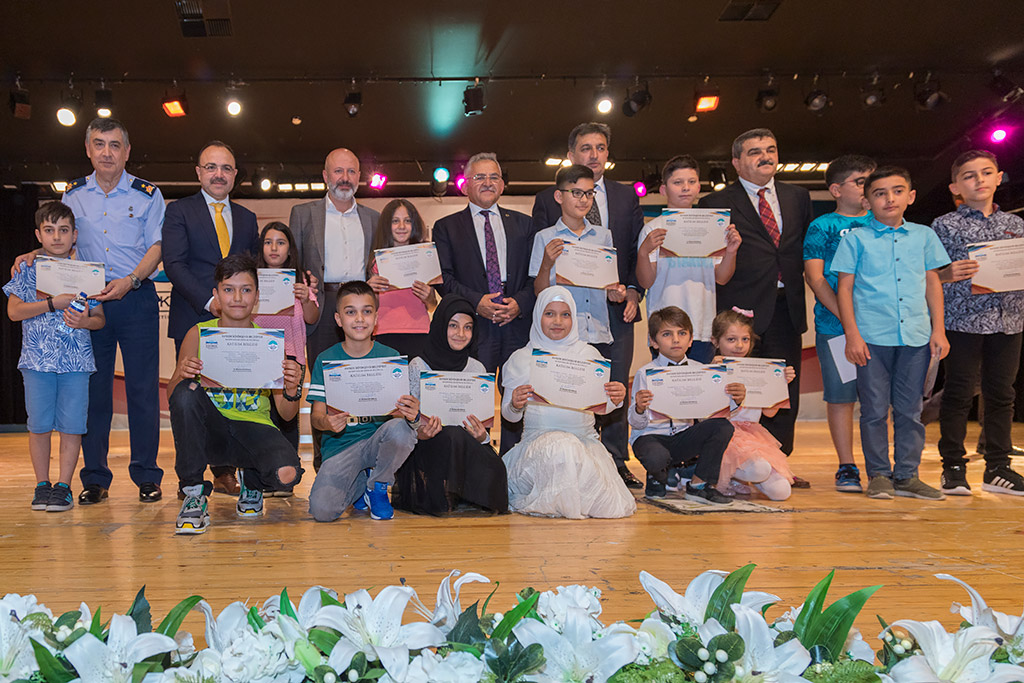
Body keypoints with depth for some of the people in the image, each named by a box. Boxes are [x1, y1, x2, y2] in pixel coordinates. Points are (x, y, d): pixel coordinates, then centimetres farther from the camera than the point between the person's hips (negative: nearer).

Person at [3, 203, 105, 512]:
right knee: (39, 425, 3)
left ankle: (63, 486, 7)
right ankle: (42, 485, 15)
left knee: (71, 425, -2)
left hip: (76, 360, 0)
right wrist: (53, 304, -13)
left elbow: (100, 318, 9)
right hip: (38, 359, 0)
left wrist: (84, 321, -14)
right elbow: (13, 311, -3)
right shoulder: (28, 271, 6)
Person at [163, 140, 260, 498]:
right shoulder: (179, 211, 5)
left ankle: (225, 473, 13)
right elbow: (174, 264, -6)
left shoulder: (247, 218, 18)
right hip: (193, 319, -3)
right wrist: (208, 301, -17)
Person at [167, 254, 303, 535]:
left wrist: (292, 389, -22)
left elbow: (287, 414, 1)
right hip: (210, 431, 0)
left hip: (254, 427, 0)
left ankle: (252, 484, 12)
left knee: (286, 474, -31)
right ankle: (194, 495, -14)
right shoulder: (198, 334, 2)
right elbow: (171, 398, 2)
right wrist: (180, 375, -20)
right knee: (187, 392, -31)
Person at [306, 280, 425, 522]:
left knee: (401, 428, -35)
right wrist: (326, 422, -28)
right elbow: (316, 414, -3)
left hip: (379, 441, 0)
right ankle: (361, 484, 12)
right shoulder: (326, 360, 1)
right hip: (339, 446, 0)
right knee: (322, 509, -25)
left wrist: (414, 417, -28)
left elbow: (403, 409, -2)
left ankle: (377, 486, -3)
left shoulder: (391, 357, 2)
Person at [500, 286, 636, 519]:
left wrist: (615, 400, -12)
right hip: (539, 437, -2)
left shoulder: (588, 354, 12)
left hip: (584, 437, 2)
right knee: (562, 449, -39)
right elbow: (509, 414, 6)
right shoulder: (522, 358, 8)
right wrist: (515, 405, -17)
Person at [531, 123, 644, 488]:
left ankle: (617, 463, 14)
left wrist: (633, 290, -3)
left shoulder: (626, 196, 13)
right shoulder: (548, 199, 6)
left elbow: (639, 249, 11)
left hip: (616, 307, 2)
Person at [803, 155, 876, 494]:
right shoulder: (822, 227, 3)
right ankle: (847, 467, 10)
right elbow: (815, 277, -4)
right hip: (835, 324, -3)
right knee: (841, 396, 1)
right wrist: (846, 317, -11)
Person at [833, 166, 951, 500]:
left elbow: (932, 284, 14)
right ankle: (878, 475, 12)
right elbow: (845, 288, 1)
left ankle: (907, 475, 15)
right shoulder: (856, 239, 3)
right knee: (874, 410, 2)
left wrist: (938, 329, 8)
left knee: (910, 410, 7)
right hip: (872, 336, -2)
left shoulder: (924, 236, 11)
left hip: (916, 336, 3)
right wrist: (852, 335, -6)